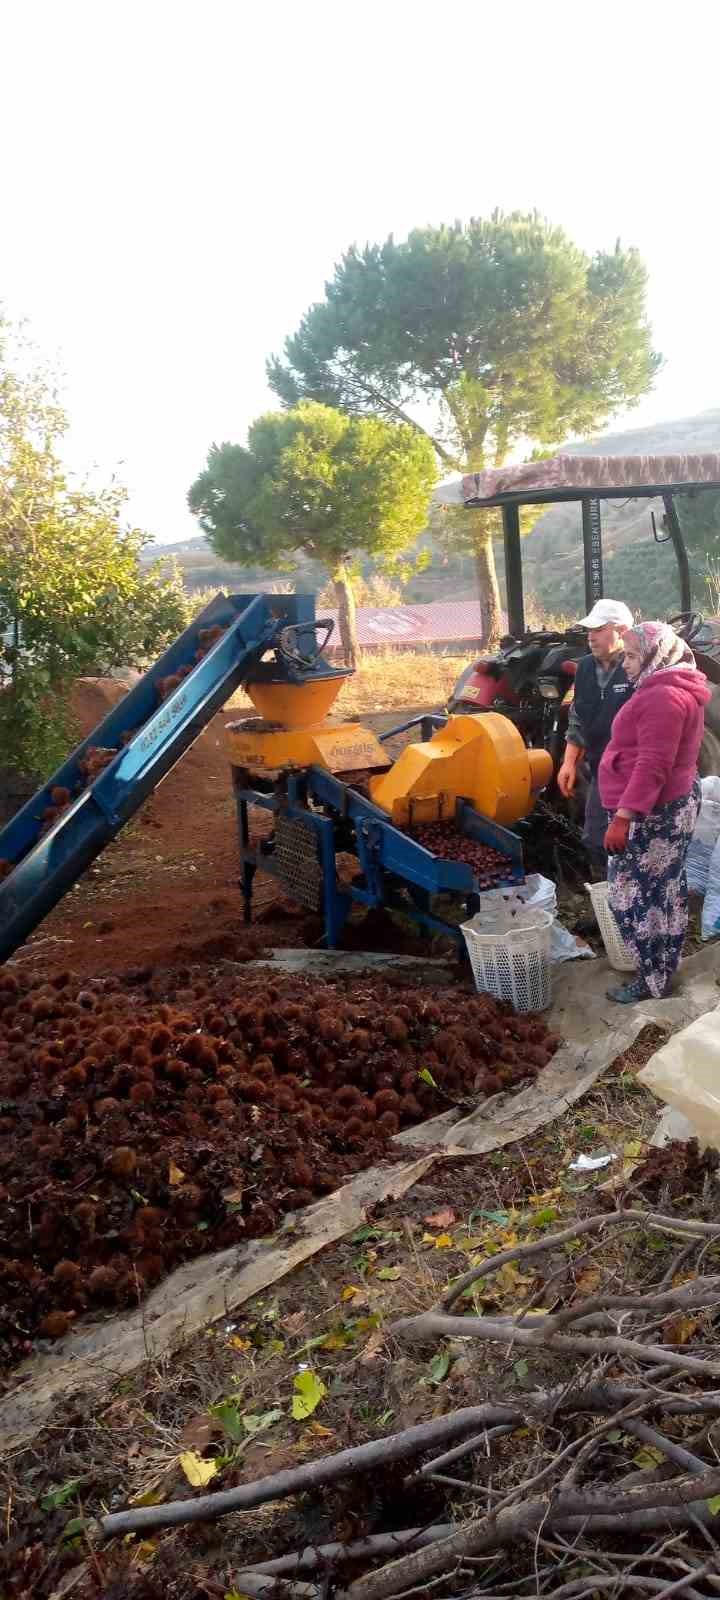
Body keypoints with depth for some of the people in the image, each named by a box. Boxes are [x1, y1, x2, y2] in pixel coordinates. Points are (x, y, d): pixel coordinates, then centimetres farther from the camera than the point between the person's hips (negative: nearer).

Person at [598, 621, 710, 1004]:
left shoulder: (663, 697, -21)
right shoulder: (672, 689, 13)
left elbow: (652, 767, -27)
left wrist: (623, 817, -29)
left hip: (653, 813, -11)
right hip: (670, 805, 11)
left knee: (633, 896, -4)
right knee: (665, 891, 17)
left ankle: (653, 980, 5)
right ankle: (665, 967, 28)